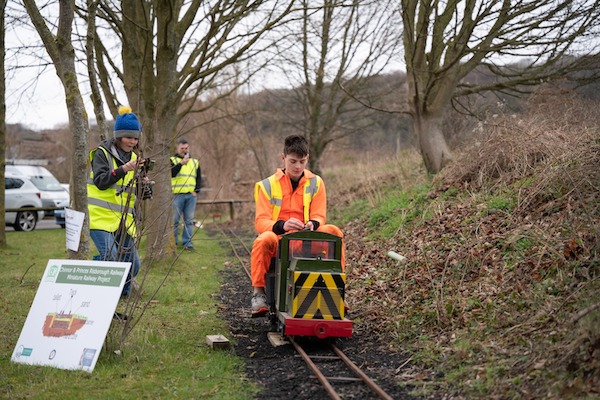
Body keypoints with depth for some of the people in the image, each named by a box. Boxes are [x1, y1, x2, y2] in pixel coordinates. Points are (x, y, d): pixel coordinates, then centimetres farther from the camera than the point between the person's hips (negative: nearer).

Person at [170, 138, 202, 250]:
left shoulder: (195, 162, 17)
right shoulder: (173, 160, 4)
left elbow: (199, 178, 18)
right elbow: (171, 173, -14)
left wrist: (196, 190, 4)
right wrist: (181, 163, -24)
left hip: (191, 195, 4)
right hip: (177, 195, -4)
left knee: (189, 220, 3)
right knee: (174, 220, -1)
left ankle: (188, 242, 7)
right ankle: (173, 242, 8)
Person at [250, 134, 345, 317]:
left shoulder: (316, 183, 9)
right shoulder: (268, 185, 3)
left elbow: (319, 216, 5)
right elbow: (261, 221, -6)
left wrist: (313, 224, -22)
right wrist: (282, 225, -29)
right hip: (278, 240, -2)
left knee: (334, 231, -24)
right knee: (264, 240, -37)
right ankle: (258, 292, -25)